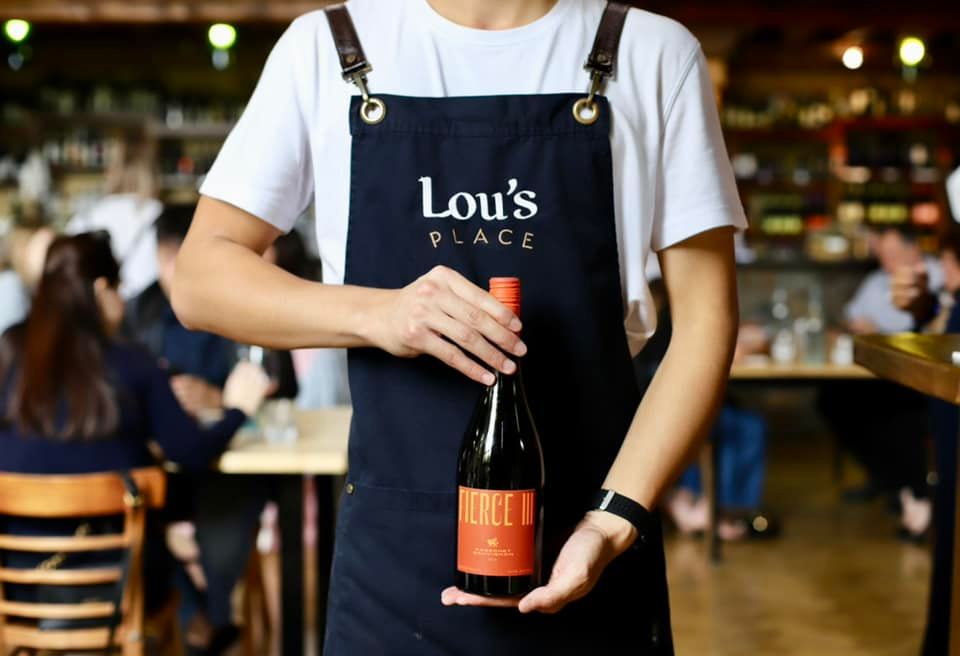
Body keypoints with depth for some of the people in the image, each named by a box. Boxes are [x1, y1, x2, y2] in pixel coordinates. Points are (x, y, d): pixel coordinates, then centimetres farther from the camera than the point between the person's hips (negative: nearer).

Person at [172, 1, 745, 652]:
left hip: (589, 548, 0)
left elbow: (705, 317, -1)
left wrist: (615, 521, -13)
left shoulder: (654, 53, 0)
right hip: (393, 550, 1)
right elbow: (202, 279, 0)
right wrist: (375, 314, -17)